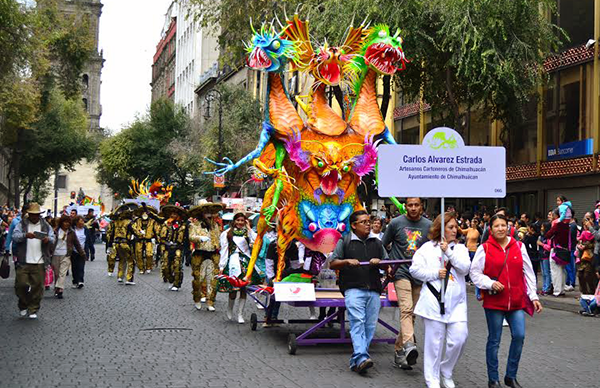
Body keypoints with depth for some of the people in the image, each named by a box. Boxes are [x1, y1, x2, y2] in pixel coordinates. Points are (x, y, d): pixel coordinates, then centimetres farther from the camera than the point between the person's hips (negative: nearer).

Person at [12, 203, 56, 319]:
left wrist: (48, 239, -22)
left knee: (37, 287, 0)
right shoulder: (22, 224, 6)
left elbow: (53, 239, 2)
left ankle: (33, 310, 12)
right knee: (21, 284, -1)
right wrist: (25, 235, -27)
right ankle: (23, 306, 22)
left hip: (39, 262, 1)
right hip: (23, 262, -1)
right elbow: (15, 236, -8)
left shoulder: (45, 226, 10)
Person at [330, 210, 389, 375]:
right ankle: (361, 358, -27)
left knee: (370, 325, -1)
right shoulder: (344, 242, 9)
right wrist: (347, 261, -11)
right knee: (357, 322, -18)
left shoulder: (376, 243, 20)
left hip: (373, 290, 4)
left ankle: (355, 361, 6)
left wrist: (379, 262, 0)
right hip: (353, 289, -4)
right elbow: (332, 264, 7)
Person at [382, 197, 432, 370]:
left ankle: (399, 349, 17)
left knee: (411, 314, 7)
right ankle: (409, 345, -35)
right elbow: (383, 245, 10)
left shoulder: (429, 225, 7)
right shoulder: (396, 223, 1)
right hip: (401, 272, -3)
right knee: (406, 309, -21)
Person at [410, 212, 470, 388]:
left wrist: (448, 251, -11)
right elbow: (415, 269, -1)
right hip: (434, 301, -3)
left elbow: (465, 268, -5)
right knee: (434, 340, 1)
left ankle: (446, 371, 19)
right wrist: (435, 274, -9)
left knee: (459, 338, -5)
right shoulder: (427, 248, 3)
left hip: (456, 303, 3)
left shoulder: (460, 248, 12)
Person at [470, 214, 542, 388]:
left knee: (519, 336, -6)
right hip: (494, 301, -2)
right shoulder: (484, 249, -2)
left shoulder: (519, 247, 6)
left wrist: (533, 296, 4)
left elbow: (528, 273, 8)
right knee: (494, 341, 5)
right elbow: (474, 273, -1)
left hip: (517, 301, 2)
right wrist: (490, 283, -15)